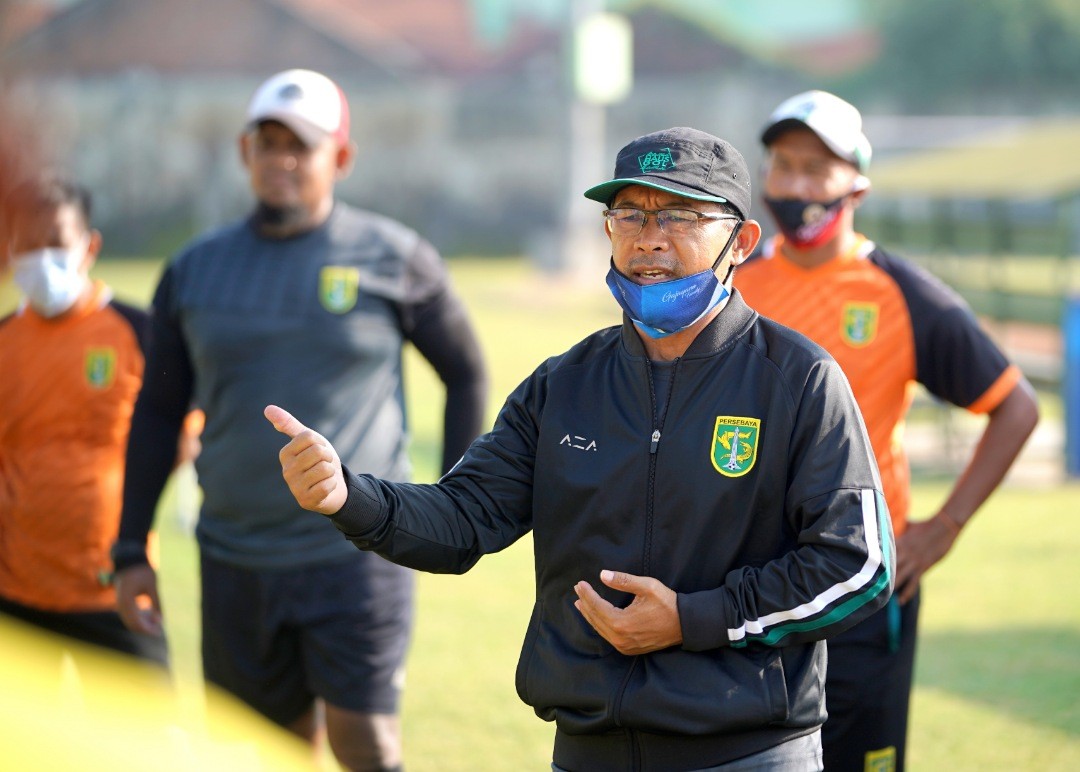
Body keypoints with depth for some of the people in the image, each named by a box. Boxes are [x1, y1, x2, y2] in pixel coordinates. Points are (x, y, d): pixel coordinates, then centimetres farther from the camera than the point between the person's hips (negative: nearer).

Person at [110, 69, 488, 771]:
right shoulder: (196, 270, 8)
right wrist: (132, 549, 10)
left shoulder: (394, 258, -1)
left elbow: (467, 374, 10)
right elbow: (159, 411, 14)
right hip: (235, 564, 3)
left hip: (358, 555, -3)